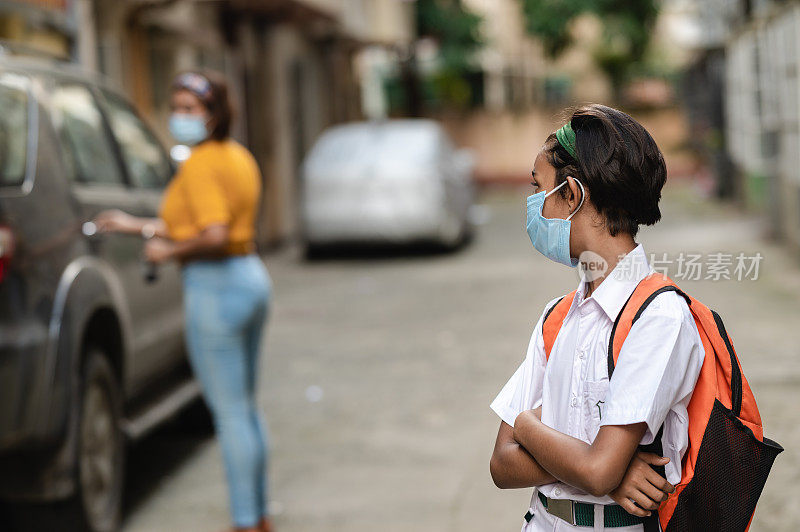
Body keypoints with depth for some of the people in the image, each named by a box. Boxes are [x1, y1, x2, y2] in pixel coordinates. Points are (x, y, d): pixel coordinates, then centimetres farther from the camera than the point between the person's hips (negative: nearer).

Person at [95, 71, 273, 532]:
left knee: (230, 413, -1)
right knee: (246, 407, 17)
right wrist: (138, 227, 20)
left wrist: (169, 251, -12)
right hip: (252, 277, 10)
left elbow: (214, 236, -27)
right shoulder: (238, 156, 13)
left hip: (216, 288, -10)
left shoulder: (200, 164, -16)